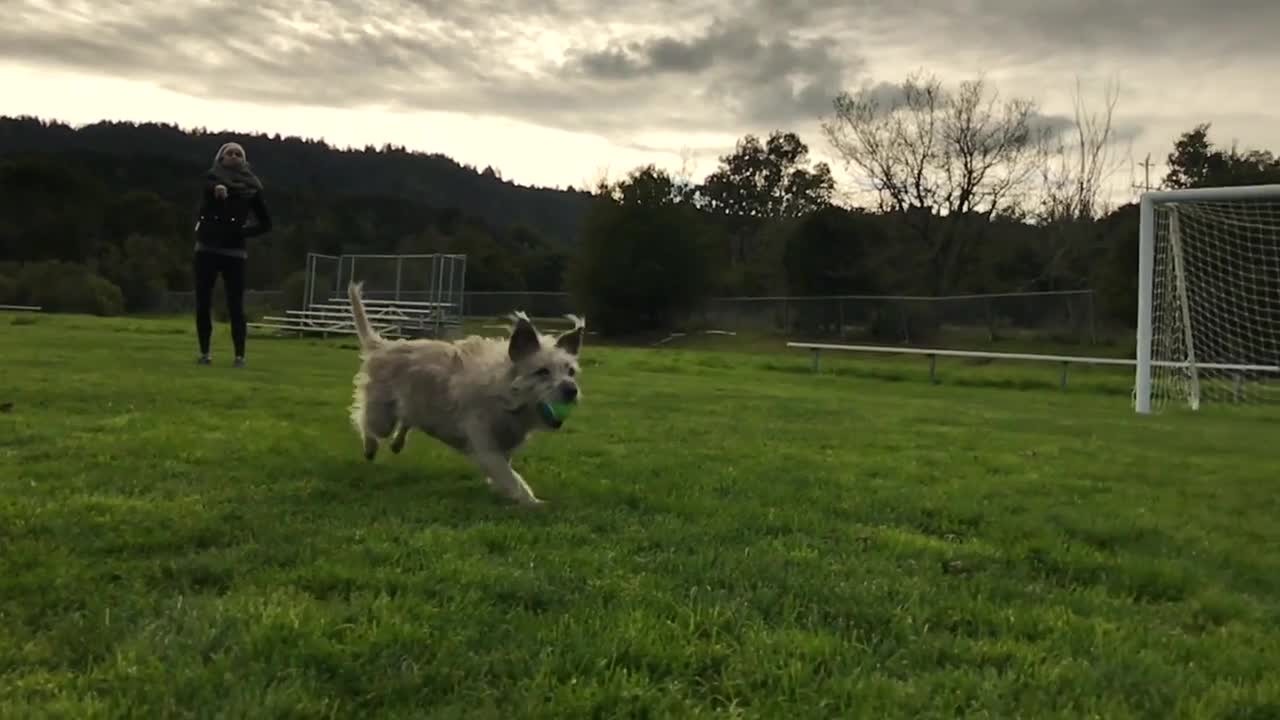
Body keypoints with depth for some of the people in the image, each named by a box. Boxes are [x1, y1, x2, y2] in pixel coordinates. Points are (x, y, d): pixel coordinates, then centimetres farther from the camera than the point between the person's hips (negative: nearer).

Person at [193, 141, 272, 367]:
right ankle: (204, 352, 13)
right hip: (207, 249, 1)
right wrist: (217, 189, -47)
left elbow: (266, 223, 11)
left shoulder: (251, 186, 4)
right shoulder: (212, 177, 3)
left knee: (235, 306, -6)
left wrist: (244, 231, -5)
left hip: (234, 252, -1)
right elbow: (211, 186, -24)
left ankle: (240, 355, 0)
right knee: (202, 304, 2)